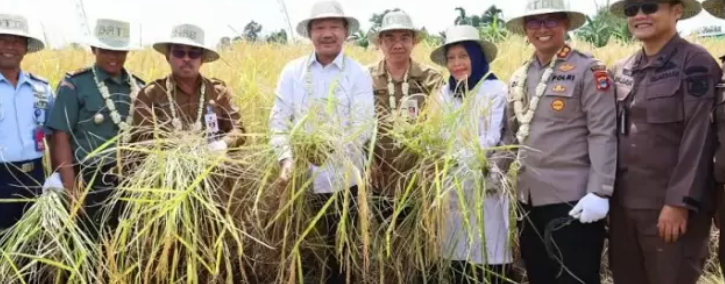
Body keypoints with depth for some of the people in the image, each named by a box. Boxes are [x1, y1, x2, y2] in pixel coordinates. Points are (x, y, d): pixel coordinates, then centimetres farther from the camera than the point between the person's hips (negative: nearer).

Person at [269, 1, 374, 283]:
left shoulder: (358, 74, -3)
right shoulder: (292, 71, 4)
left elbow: (363, 126, -11)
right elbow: (279, 119, 0)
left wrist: (330, 150, -27)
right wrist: (286, 159, -16)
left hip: (342, 180, -2)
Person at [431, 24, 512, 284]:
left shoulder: (496, 90, -4)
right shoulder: (445, 93, 10)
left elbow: (493, 139, -10)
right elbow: (441, 136, 10)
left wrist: (460, 155, -20)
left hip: (486, 184, -4)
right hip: (454, 184, 4)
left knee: (489, 258, -2)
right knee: (459, 252, 10)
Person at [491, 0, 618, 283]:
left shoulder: (588, 70, -6)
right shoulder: (519, 77, 12)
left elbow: (603, 134, -12)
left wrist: (599, 193, -18)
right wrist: (497, 167, 5)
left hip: (573, 199, -6)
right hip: (529, 197, 6)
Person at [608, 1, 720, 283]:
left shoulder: (695, 63, -7)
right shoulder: (621, 69, 9)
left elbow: (699, 139, -13)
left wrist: (679, 202, -17)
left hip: (670, 205, -5)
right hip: (623, 203, 6)